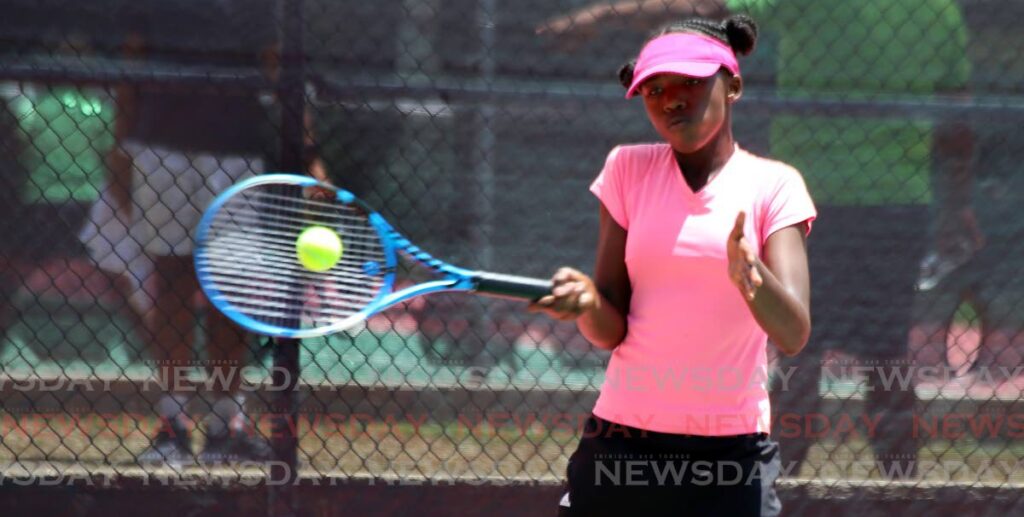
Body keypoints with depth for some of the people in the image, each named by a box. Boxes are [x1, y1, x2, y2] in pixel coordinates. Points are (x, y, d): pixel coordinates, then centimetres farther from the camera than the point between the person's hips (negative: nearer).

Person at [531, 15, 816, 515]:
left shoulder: (772, 184, -1)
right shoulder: (628, 169, 5)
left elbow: (793, 334, -14)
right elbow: (611, 331, 0)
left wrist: (752, 278, -34)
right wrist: (587, 302, -23)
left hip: (731, 454, -2)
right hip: (620, 448, 2)